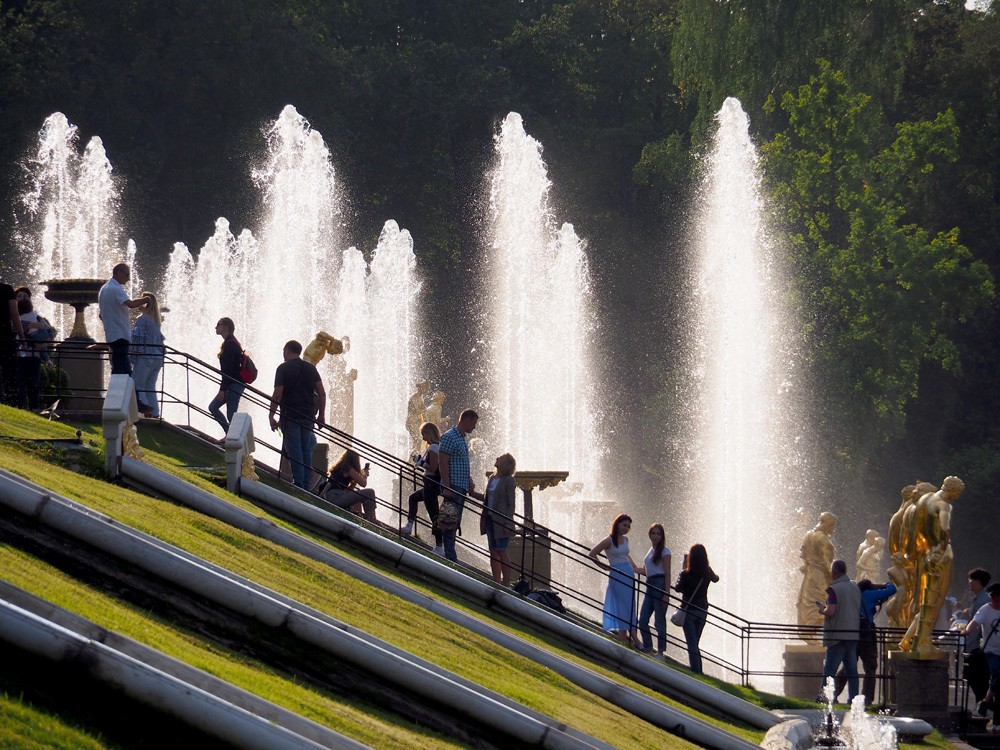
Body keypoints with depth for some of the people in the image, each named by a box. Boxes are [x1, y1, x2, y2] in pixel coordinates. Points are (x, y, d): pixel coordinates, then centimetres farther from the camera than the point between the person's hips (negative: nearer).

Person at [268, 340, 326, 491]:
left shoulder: (283, 368, -5)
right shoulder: (311, 368, 10)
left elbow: (277, 395, -11)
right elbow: (322, 393, 7)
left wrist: (271, 415, -3)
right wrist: (321, 416, 13)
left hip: (290, 415, -5)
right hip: (308, 416, 5)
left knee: (294, 451, -2)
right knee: (306, 451, 12)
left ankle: (299, 485, -6)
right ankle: (307, 486, 12)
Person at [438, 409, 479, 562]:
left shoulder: (463, 439, 18)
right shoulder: (449, 437, -12)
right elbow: (442, 462, -17)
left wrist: (470, 482, 17)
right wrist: (446, 487, -22)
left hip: (462, 487, 10)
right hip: (453, 487, -10)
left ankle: (450, 555, 15)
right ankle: (450, 557, -11)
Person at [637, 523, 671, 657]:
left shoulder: (664, 550, -5)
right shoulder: (651, 550, 17)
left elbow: (667, 573, -9)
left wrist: (666, 594, -14)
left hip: (659, 584, -8)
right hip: (650, 586, 8)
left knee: (659, 621, -4)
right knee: (642, 620, 5)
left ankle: (660, 652, 1)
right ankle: (647, 648, 14)